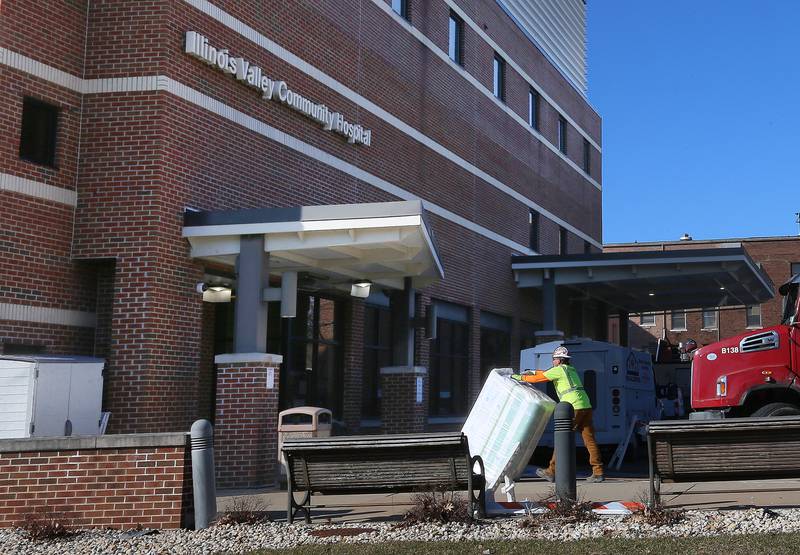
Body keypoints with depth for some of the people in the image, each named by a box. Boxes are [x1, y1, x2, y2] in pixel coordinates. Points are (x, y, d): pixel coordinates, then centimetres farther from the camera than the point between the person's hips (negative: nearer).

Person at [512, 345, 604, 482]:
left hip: (574, 408, -8)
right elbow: (547, 373, 39)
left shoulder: (559, 370, 0)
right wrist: (533, 371, 42)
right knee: (589, 440, 4)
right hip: (586, 406, 8)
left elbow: (538, 378, 3)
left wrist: (521, 377, 16)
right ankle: (598, 472, -1)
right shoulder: (571, 370, 26)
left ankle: (551, 472, 4)